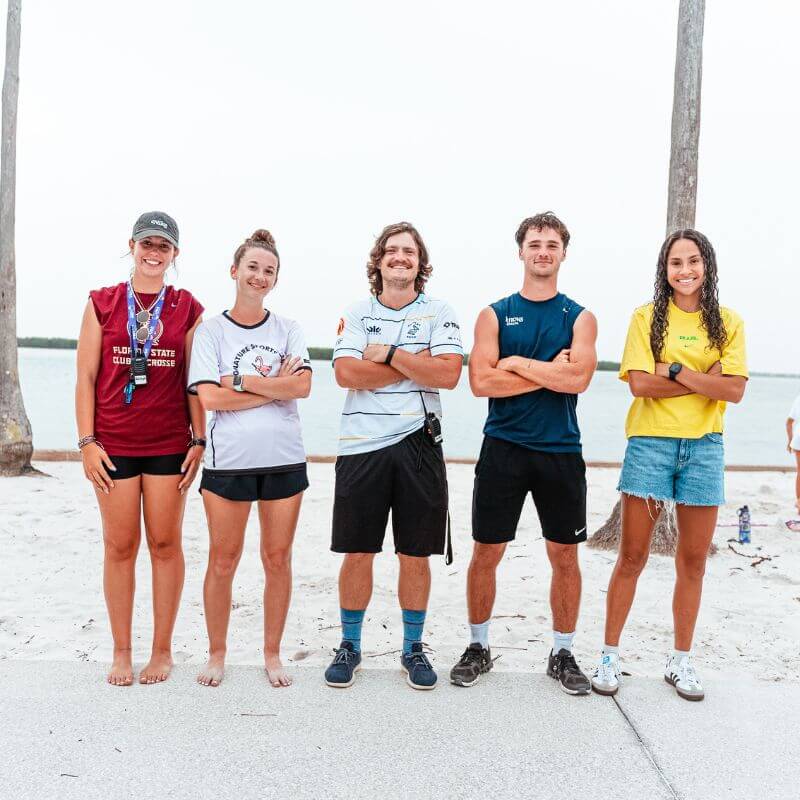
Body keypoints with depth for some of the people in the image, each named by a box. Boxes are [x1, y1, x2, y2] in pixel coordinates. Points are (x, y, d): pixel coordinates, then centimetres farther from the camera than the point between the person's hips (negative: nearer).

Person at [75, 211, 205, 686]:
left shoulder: (187, 309, 5)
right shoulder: (102, 303, 5)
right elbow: (86, 376, 3)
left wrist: (199, 440, -1)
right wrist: (87, 441, -3)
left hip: (170, 443, 0)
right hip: (113, 443, 0)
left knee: (166, 544, 5)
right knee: (120, 545, 5)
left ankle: (163, 651, 18)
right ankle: (122, 653, 19)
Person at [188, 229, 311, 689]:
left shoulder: (288, 330, 8)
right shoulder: (211, 331, 3)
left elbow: (303, 386, -7)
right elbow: (209, 397, -9)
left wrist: (242, 382, -11)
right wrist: (276, 387, -9)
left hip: (284, 459, 2)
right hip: (228, 460, -1)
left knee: (278, 559, 7)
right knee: (223, 561, 5)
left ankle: (273, 654, 22)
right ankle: (217, 655, 22)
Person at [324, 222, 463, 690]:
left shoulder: (439, 313, 7)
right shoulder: (356, 314, 8)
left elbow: (448, 374, -9)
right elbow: (346, 373, -9)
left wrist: (388, 354, -9)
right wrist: (417, 361, -9)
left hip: (419, 445, 0)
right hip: (362, 446, 0)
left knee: (416, 555, 7)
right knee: (357, 553, 6)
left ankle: (414, 648, 23)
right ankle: (350, 646, 23)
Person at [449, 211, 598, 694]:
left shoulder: (580, 318, 6)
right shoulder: (494, 315, 4)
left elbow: (579, 378, -12)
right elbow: (481, 381, -10)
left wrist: (517, 363, -10)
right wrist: (550, 372, -10)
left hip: (561, 452, 1)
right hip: (504, 449, 0)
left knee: (565, 555, 8)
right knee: (487, 552, 5)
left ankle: (563, 653, 24)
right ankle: (479, 646, 23)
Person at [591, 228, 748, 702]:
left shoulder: (728, 323, 7)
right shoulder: (648, 317, 1)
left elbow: (736, 391, -6)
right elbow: (639, 383, -10)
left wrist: (675, 370, -12)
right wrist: (705, 379, -11)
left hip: (704, 447, 2)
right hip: (651, 443, -2)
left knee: (693, 561, 9)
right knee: (632, 557, 1)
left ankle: (681, 661, 23)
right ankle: (610, 656, 13)